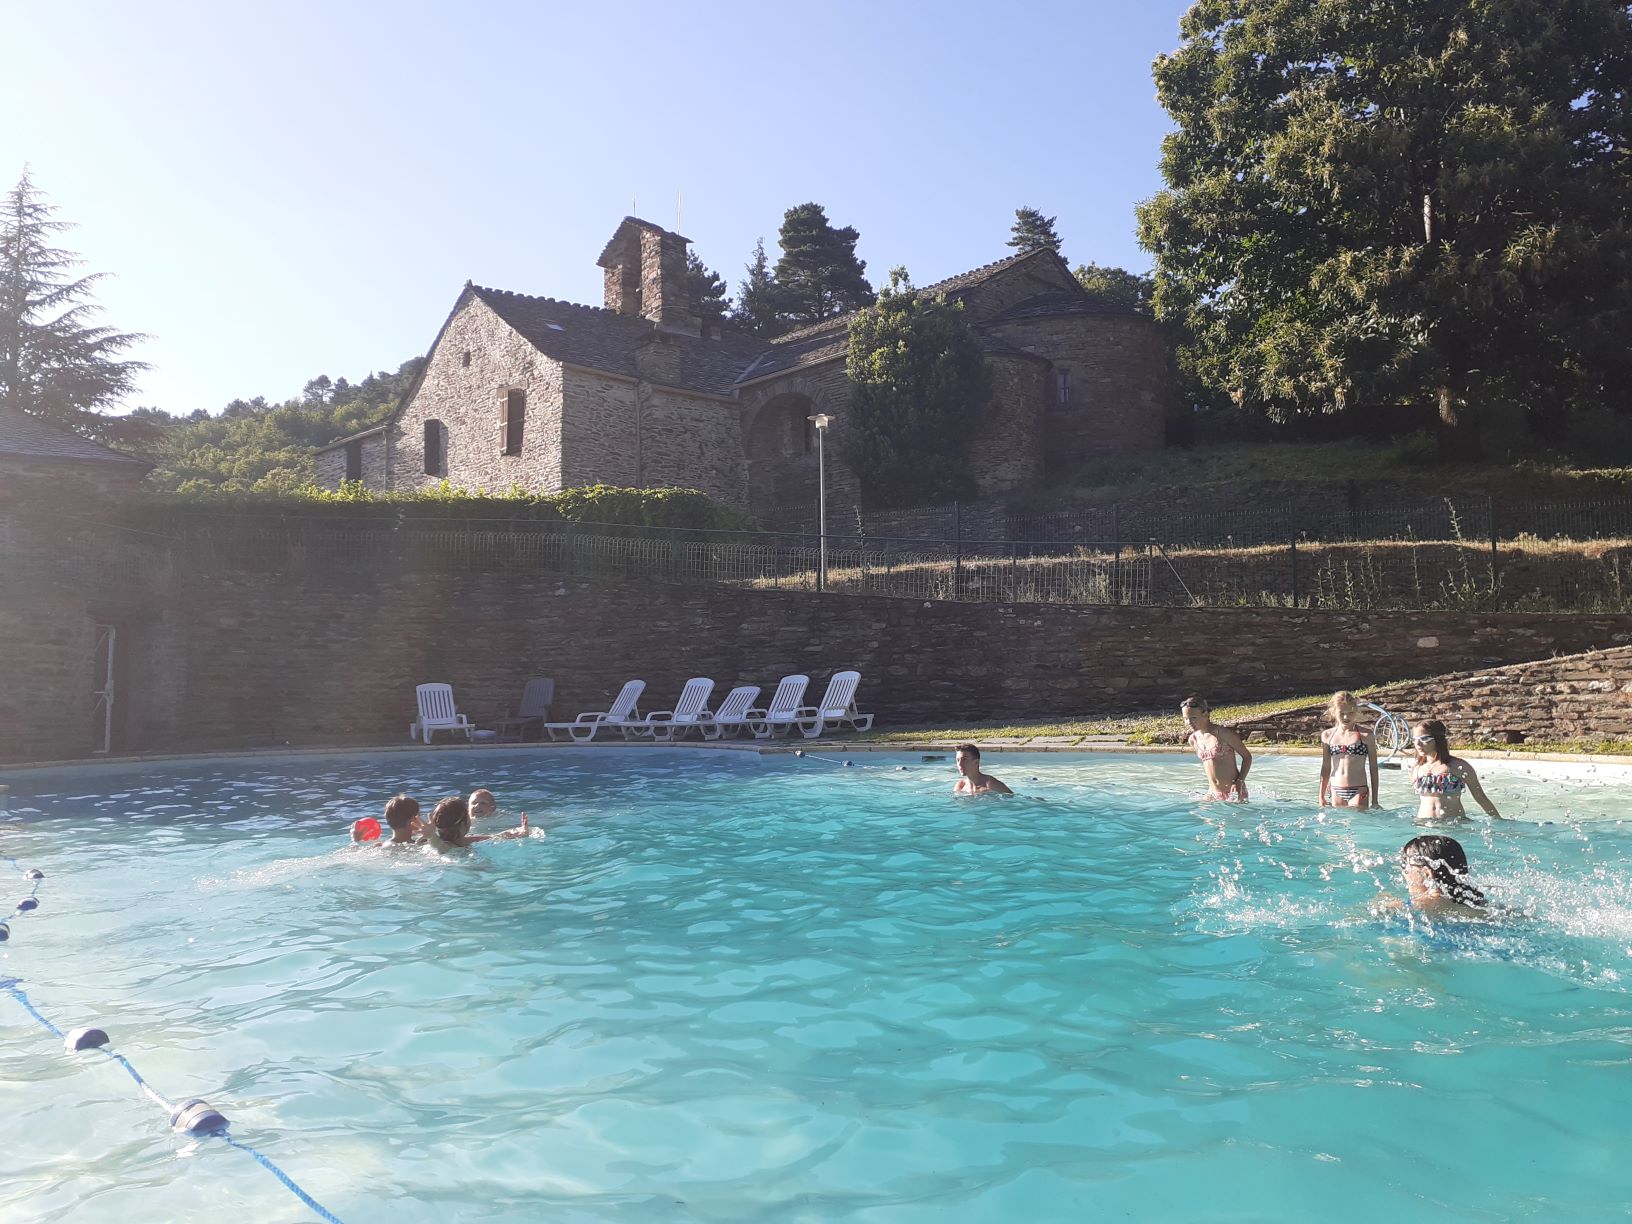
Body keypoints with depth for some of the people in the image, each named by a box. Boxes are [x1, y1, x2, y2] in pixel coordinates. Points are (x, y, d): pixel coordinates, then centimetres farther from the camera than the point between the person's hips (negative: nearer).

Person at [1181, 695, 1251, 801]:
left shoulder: (1223, 733, -12)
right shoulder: (1193, 739, 5)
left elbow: (1247, 756, -5)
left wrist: (1240, 781, -14)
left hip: (1232, 791, -5)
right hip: (1212, 793, 5)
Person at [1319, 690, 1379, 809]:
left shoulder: (1365, 735, -1)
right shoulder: (1327, 735, 7)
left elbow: (1373, 768, 2)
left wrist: (1374, 800, 2)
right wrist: (1321, 796, 12)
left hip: (1359, 792, -3)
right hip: (1336, 793, 3)